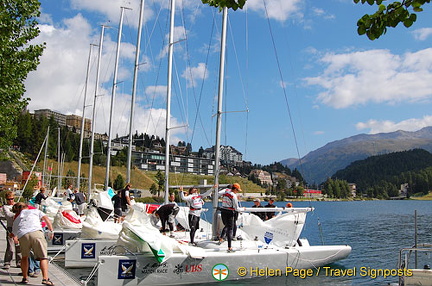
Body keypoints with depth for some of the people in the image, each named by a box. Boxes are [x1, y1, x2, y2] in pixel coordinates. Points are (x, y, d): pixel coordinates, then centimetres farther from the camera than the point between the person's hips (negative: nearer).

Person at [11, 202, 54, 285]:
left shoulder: (16, 220, 34)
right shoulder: (35, 211, 27)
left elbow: (13, 234, 41)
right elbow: (46, 219, 13)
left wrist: (15, 238, 63)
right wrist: (51, 231, 16)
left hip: (23, 236, 2)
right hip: (36, 233, -2)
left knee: (24, 257, 25)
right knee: (43, 257, 1)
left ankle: (25, 278, 29)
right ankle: (45, 279, -11)